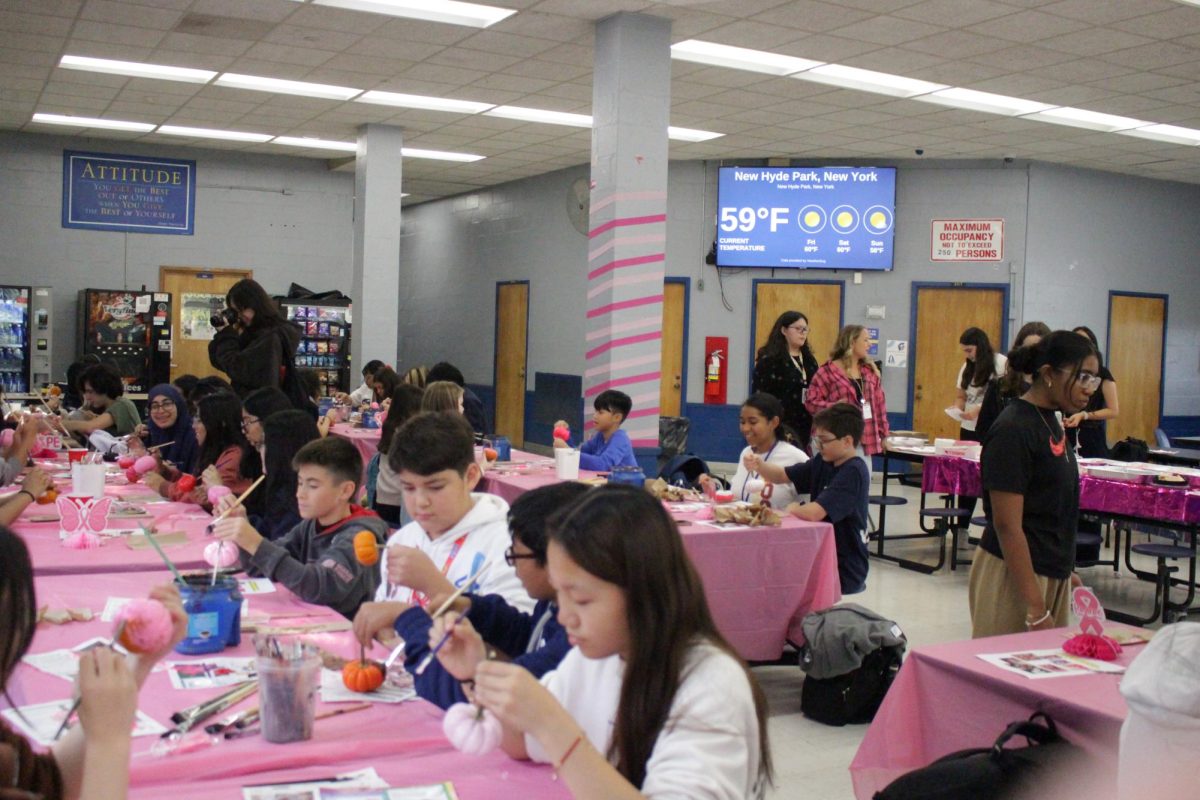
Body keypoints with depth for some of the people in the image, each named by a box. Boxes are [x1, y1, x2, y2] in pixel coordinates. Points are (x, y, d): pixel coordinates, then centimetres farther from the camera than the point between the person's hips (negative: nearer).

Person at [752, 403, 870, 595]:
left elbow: (814, 513, -31)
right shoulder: (823, 464, 3)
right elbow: (781, 475, 10)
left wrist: (793, 508, -9)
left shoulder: (853, 472, -22)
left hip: (843, 572, -7)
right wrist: (760, 465, -12)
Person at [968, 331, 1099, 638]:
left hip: (1050, 574, 9)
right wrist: (1035, 609, -21)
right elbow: (1007, 526, -20)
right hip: (1014, 577, -9)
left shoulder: (1051, 422, 10)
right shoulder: (1014, 430, -18)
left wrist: (1065, 571, 21)